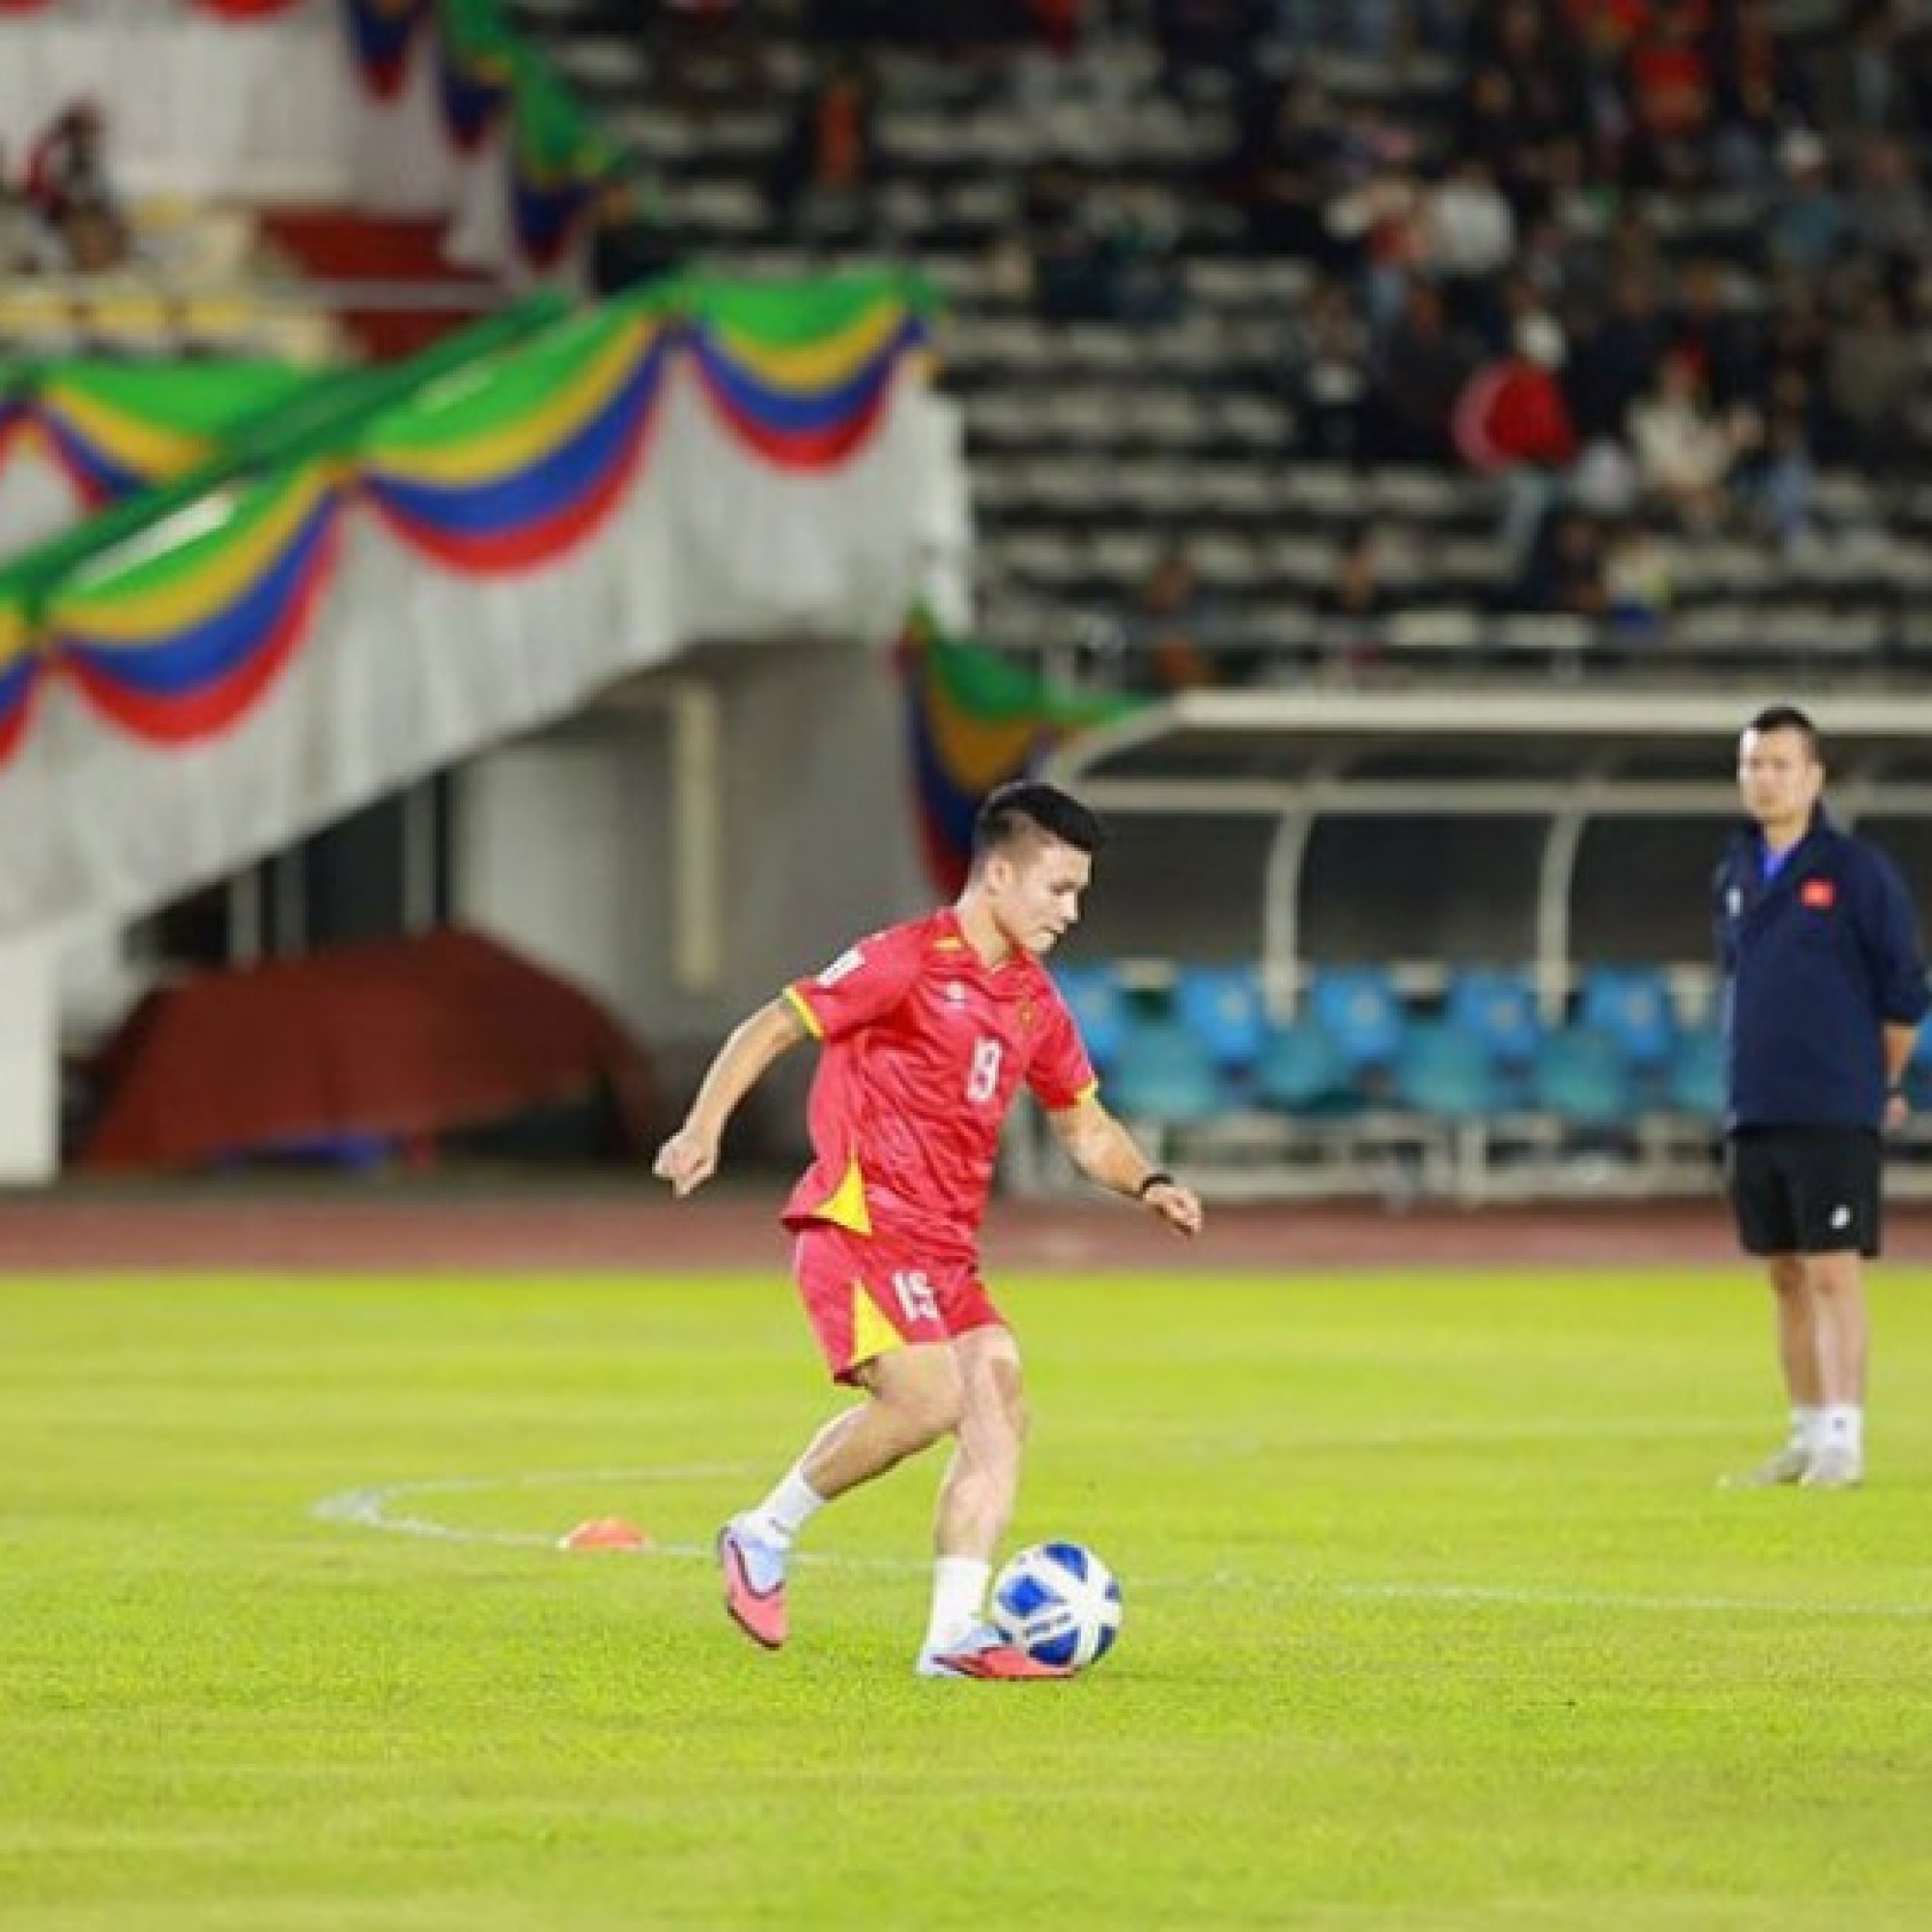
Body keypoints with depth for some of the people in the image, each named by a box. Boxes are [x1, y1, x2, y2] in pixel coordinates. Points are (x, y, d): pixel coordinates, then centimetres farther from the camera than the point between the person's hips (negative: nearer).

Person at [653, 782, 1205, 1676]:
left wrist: (1149, 1185, 4)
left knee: (999, 1404, -8)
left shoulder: (1034, 1002, 14)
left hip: (944, 1250, 8)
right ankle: (765, 1536, -2)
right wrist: (702, 1131, -17)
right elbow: (768, 1029, -6)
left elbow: (1086, 1125, 24)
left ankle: (955, 1634, -9)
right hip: (860, 1225, -8)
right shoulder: (908, 960, -9)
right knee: (928, 1400, -23)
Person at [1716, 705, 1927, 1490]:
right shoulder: (1735, 877, 11)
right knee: (1787, 1277, 10)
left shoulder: (1858, 870, -6)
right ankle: (1806, 1435, 16)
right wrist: (1758, 1072, 15)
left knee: (1833, 1272, -9)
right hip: (1754, 1114, 6)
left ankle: (1843, 1439, -8)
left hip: (1833, 1115, -6)